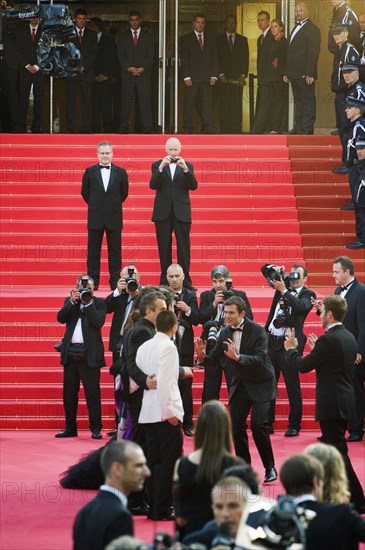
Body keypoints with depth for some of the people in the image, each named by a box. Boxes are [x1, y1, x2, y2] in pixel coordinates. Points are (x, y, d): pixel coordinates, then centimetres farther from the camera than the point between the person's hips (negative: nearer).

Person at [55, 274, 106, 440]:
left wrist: (88, 303, -13)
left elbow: (99, 322, -12)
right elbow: (60, 318, -1)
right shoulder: (69, 301, 13)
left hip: (90, 354, -4)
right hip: (70, 352, 4)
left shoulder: (99, 303, 3)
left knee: (92, 392, -3)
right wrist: (73, 301, -9)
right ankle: (70, 427, 16)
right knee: (69, 393, 8)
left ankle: (95, 428, 1)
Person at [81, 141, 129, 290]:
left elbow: (124, 194, 10)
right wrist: (95, 206, 11)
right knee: (93, 250, 2)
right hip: (95, 218, 0)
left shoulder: (120, 172, 3)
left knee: (114, 250, 2)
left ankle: (115, 282, 6)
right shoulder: (90, 172, 3)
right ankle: (93, 282, 7)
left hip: (114, 217, 0)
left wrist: (113, 206, 11)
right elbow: (85, 193, 11)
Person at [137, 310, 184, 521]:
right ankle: (162, 509, -6)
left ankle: (155, 507, 12)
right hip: (165, 412, -8)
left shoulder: (144, 347, 12)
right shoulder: (168, 347, -10)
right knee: (170, 461, -4)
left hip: (147, 412, 8)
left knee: (154, 461, 10)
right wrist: (170, 411, -17)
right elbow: (165, 381, -18)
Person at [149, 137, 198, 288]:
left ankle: (185, 281, -1)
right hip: (163, 212, 0)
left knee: (184, 247, -3)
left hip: (181, 212, 0)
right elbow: (153, 185, -7)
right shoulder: (157, 165, 6)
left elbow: (193, 186, -6)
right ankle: (165, 281, 8)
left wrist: (185, 168, -18)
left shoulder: (187, 166, 7)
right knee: (164, 248, 3)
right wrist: (161, 168, -19)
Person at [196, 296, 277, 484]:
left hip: (260, 384, -5)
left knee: (258, 424, -16)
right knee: (236, 426, -1)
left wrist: (238, 357, -39)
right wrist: (202, 356, -20)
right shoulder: (225, 333, 0)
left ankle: (270, 468, -2)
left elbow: (260, 360, -25)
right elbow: (213, 359, 2)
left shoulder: (257, 331, -16)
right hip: (240, 384, 5)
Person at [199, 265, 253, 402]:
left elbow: (248, 318, -2)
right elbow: (201, 318, -1)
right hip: (212, 346, 2)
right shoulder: (206, 296, 9)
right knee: (211, 387, 6)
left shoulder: (239, 295, 4)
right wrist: (214, 304, -12)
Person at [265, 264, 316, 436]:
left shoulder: (307, 294, 0)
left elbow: (301, 306, -18)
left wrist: (284, 291, -22)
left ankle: (294, 426, 5)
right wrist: (276, 273, -1)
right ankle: (267, 424, 19)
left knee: (292, 386, 0)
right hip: (271, 342, 6)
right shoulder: (283, 286, 15)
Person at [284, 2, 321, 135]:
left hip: (305, 74, -9)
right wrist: (287, 73, 16)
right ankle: (298, 127, 12)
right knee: (298, 101, 10)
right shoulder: (296, 29, 21)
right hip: (295, 74, 9)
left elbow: (313, 53, -14)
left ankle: (307, 128, -6)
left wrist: (309, 73, -21)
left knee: (308, 100, -5)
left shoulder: (312, 29, -7)